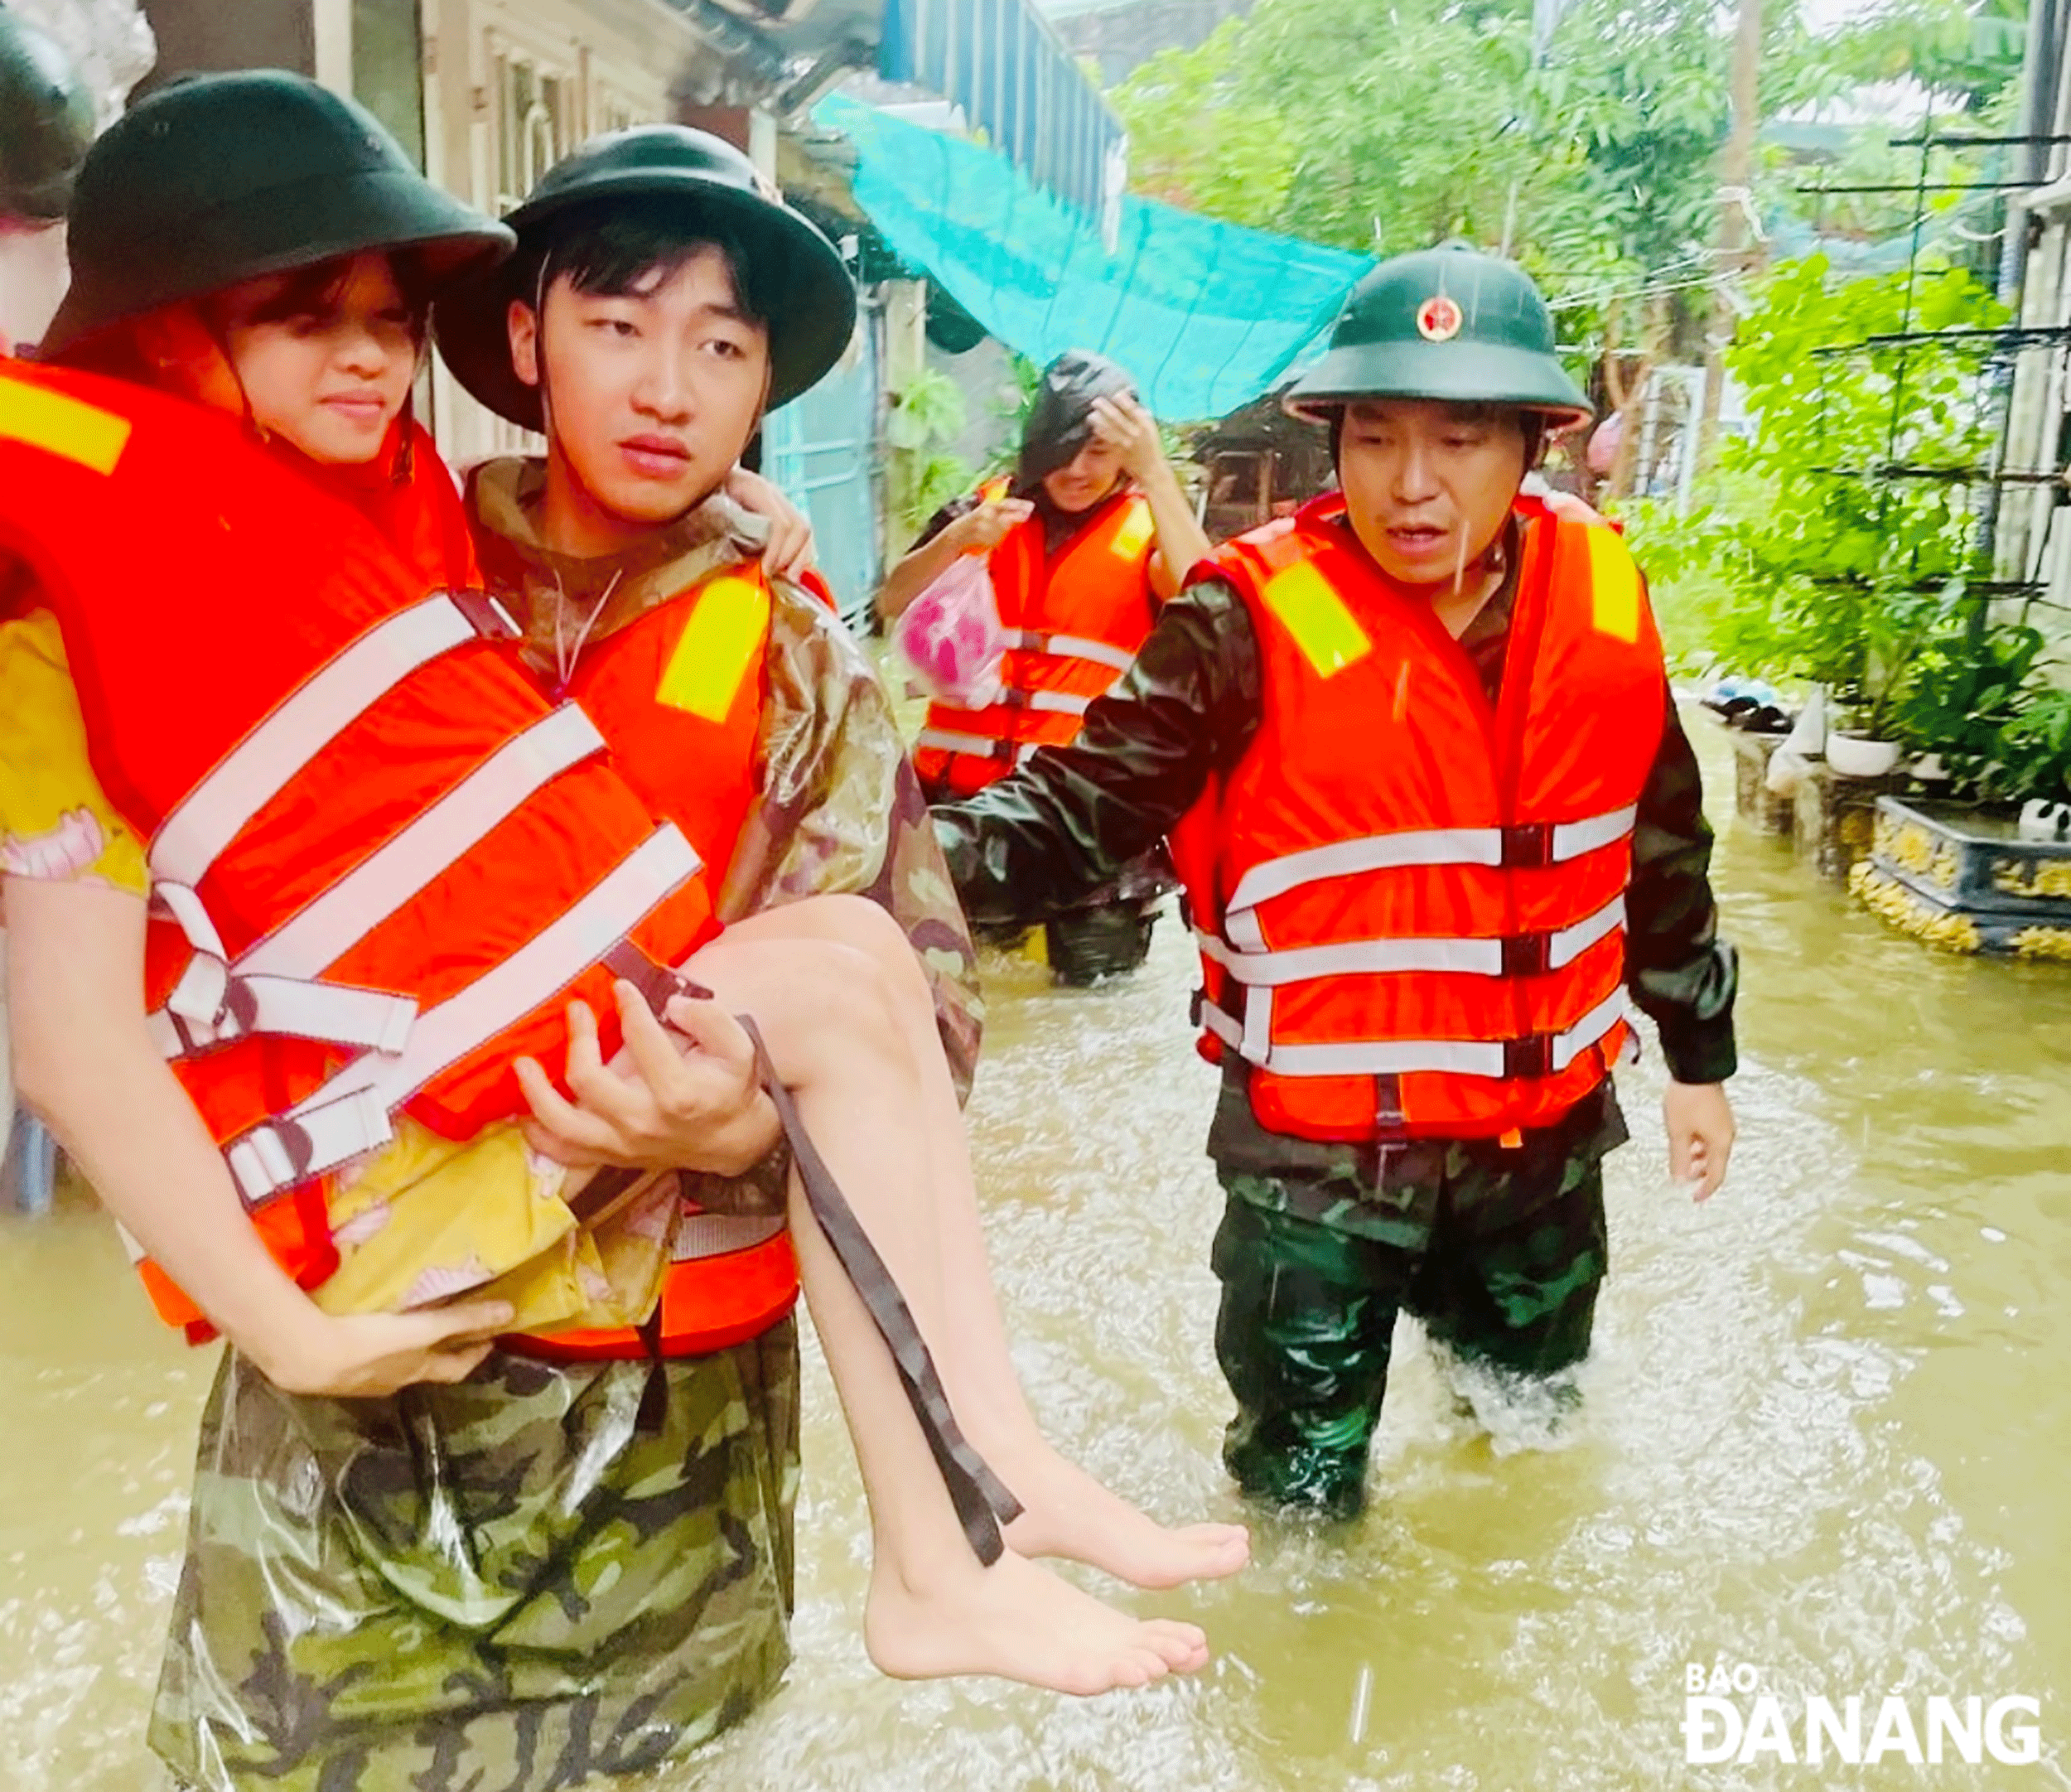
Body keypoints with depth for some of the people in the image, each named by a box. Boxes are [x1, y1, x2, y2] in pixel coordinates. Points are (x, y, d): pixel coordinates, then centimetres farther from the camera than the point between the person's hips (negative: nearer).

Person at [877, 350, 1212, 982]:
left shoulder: (1150, 528, 3)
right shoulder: (986, 508, 12)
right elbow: (892, 603, 2)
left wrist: (1155, 471, -24)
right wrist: (958, 539, -16)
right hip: (961, 796, 3)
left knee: (1096, 973, -5)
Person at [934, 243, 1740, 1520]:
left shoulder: (1603, 606, -5)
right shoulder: (1253, 624, -18)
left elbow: (1664, 851, 8)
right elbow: (1084, 807, -21)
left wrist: (1701, 1059, 16)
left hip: (1547, 1128, 5)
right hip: (1319, 1142, -4)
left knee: (1531, 1415, 29)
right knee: (1305, 1492, 10)